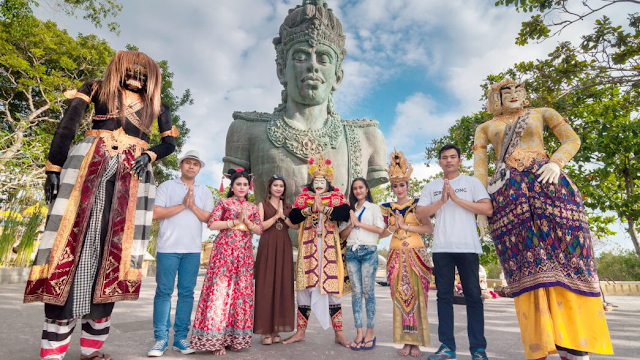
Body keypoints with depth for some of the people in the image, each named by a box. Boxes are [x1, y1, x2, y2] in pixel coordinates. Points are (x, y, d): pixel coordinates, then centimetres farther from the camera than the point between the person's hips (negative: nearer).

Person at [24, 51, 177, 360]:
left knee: (114, 247, -2)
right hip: (89, 165, -1)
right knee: (73, 240, -9)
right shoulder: (99, 88, 13)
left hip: (132, 176, 2)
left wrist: (148, 156, -7)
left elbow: (170, 143, 14)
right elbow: (68, 124, 3)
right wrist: (53, 168, -6)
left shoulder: (155, 105, 18)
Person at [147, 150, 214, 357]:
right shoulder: (167, 186, 5)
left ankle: (181, 337, 14)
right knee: (164, 292, 1)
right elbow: (156, 214, -5)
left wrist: (193, 205, -10)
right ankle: (161, 339, 10)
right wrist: (182, 205, -11)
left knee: (186, 293, 5)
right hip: (168, 247, -2)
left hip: (193, 249, 2)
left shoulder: (205, 192, 12)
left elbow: (208, 218, 3)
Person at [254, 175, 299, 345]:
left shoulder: (288, 206, 16)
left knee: (282, 286, 3)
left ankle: (276, 329, 13)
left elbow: (296, 226, 4)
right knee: (266, 286, -4)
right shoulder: (262, 204, 7)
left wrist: (283, 216, -9)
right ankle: (265, 330, 4)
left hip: (284, 248, 3)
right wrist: (276, 216, -12)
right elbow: (260, 226, -7)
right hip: (267, 247, -3)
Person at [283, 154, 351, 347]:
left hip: (329, 248, -1)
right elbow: (293, 217, -4)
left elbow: (345, 214, -13)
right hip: (308, 247, 1)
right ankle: (300, 332, 17)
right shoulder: (303, 197, 10)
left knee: (332, 286, -1)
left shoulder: (336, 197, 6)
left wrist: (324, 208, -18)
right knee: (305, 286, 4)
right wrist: (311, 208, -16)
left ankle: (339, 334, 11)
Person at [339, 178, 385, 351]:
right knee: (356, 292, 1)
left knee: (368, 291, -3)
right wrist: (351, 224, -5)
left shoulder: (374, 208, 8)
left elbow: (380, 229, -6)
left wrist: (359, 223, -5)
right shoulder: (349, 210, 17)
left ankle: (370, 331, 6)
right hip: (351, 252, 3)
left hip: (369, 251, -3)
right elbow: (342, 234, 12)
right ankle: (359, 332, 5)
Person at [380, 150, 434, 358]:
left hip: (416, 254, -2)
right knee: (400, 296, 3)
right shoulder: (387, 208, 9)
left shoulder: (417, 205, 1)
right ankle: (405, 341, 11)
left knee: (416, 295, -2)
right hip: (396, 256, 3)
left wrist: (406, 225, -13)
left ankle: (416, 342, 7)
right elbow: (383, 233, 9)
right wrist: (393, 227, -9)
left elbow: (429, 228, -8)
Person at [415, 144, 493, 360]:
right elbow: (420, 212, 5)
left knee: (473, 296, 1)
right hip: (441, 248, 2)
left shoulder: (472, 182, 8)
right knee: (444, 296, 5)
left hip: (468, 247, -2)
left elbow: (487, 209, -3)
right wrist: (441, 201, -7)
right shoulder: (431, 187, 13)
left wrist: (457, 199, -8)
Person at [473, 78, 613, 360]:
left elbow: (572, 139, 11)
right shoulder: (485, 128, 19)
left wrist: (556, 162, -11)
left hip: (547, 183, 1)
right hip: (508, 192, 0)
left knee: (563, 254, -8)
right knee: (526, 261, -6)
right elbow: (479, 166, 9)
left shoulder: (541, 113, 21)